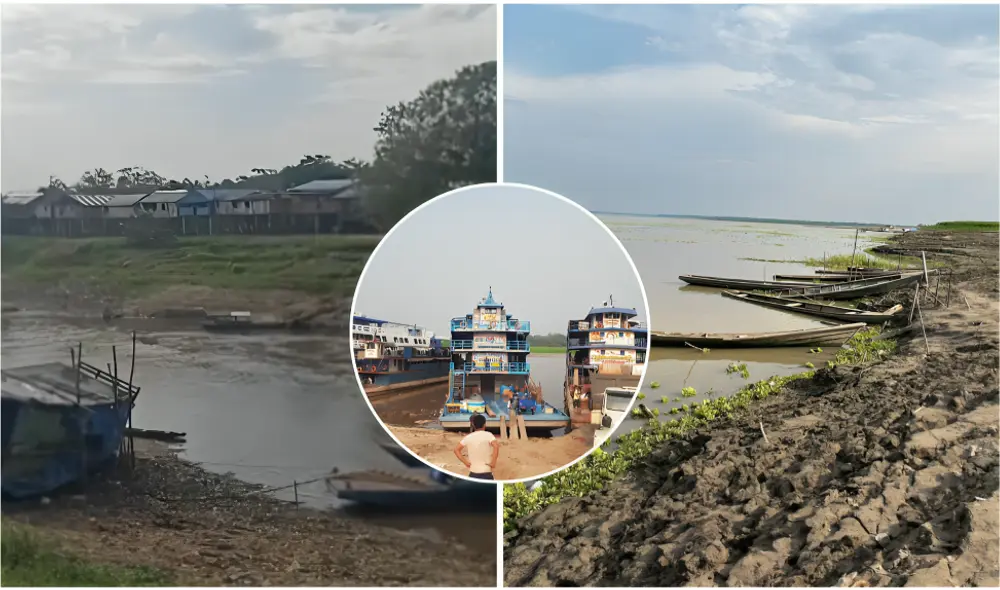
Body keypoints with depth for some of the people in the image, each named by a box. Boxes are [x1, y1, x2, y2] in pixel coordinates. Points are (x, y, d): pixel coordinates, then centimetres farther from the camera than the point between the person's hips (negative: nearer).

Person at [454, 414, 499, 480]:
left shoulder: (468, 437, 5)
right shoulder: (488, 435, -7)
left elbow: (456, 449, 5)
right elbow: (496, 446, -24)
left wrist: (465, 462, 4)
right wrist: (493, 462, -16)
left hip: (473, 473, 4)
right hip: (486, 473, -4)